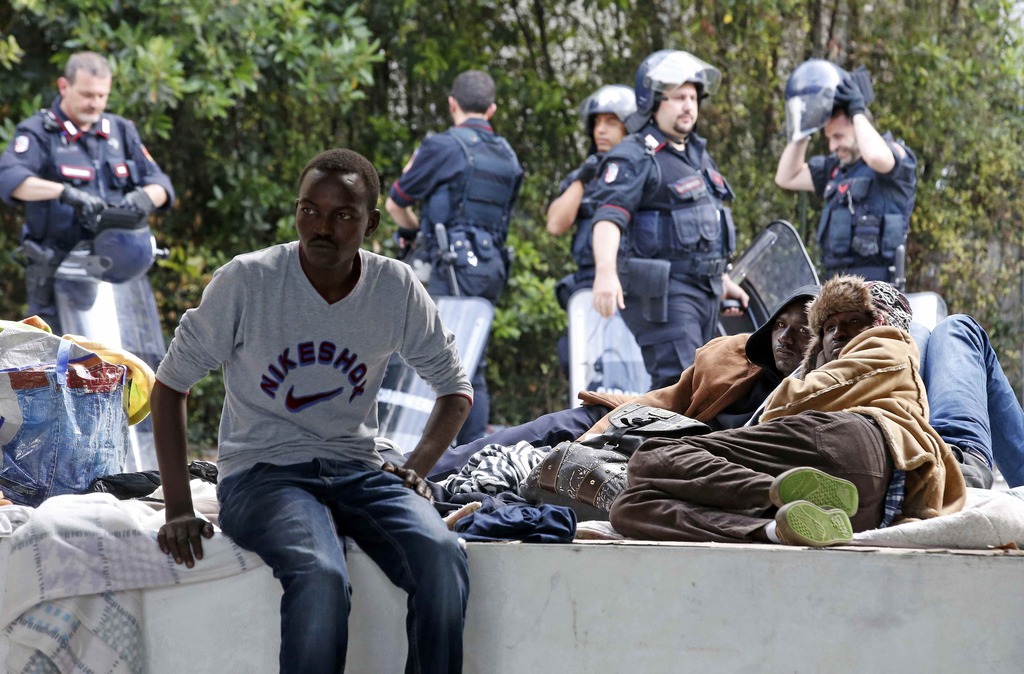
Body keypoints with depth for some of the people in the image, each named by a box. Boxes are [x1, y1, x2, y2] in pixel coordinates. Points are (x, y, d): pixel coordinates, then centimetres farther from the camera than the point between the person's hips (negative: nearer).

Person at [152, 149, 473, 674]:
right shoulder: (246, 281, -8)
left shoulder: (397, 290, 1)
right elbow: (170, 385, 0)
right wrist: (178, 509, -7)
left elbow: (455, 390, 16)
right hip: (262, 472, -3)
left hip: (358, 471, 3)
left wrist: (417, 468, -2)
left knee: (441, 556, -28)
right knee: (320, 577, -36)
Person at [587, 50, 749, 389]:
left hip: (704, 290, 9)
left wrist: (723, 281, 31)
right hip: (662, 293, -9)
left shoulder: (697, 153, 19)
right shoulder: (635, 157, -10)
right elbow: (609, 217, -25)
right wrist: (606, 271, -41)